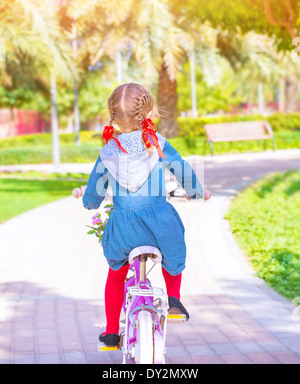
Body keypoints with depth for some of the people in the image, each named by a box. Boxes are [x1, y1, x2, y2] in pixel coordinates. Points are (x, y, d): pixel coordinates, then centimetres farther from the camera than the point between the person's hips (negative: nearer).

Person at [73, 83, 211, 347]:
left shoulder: (109, 151, 1)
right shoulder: (157, 143, -2)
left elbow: (95, 190, 10)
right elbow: (183, 171, 7)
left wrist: (86, 198, 34)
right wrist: (198, 193, 27)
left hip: (123, 225, 1)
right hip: (159, 221, -1)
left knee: (116, 273, 26)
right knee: (173, 254, 34)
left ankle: (111, 332, 31)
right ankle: (174, 298, 16)